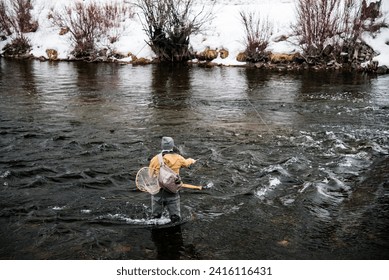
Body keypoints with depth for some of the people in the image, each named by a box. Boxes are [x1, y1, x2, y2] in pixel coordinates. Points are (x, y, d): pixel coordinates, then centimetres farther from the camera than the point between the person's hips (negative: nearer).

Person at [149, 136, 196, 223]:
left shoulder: (155, 159, -2)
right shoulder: (178, 158, -1)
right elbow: (186, 163, 21)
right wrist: (191, 160, 43)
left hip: (157, 192, 1)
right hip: (172, 193, -1)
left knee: (156, 218, 15)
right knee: (175, 219, 7)